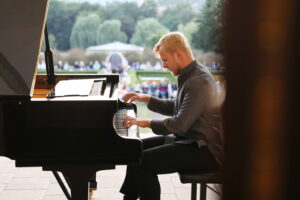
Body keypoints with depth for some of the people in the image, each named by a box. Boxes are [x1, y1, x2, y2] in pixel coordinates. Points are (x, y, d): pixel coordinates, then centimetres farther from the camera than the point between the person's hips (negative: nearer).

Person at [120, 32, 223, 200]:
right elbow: (175, 107, 21)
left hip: (204, 151, -11)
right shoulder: (191, 75, 10)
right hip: (189, 138, 11)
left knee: (141, 161, -20)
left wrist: (147, 123, -15)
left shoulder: (199, 81, -22)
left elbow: (180, 125, -27)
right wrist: (146, 98, 13)